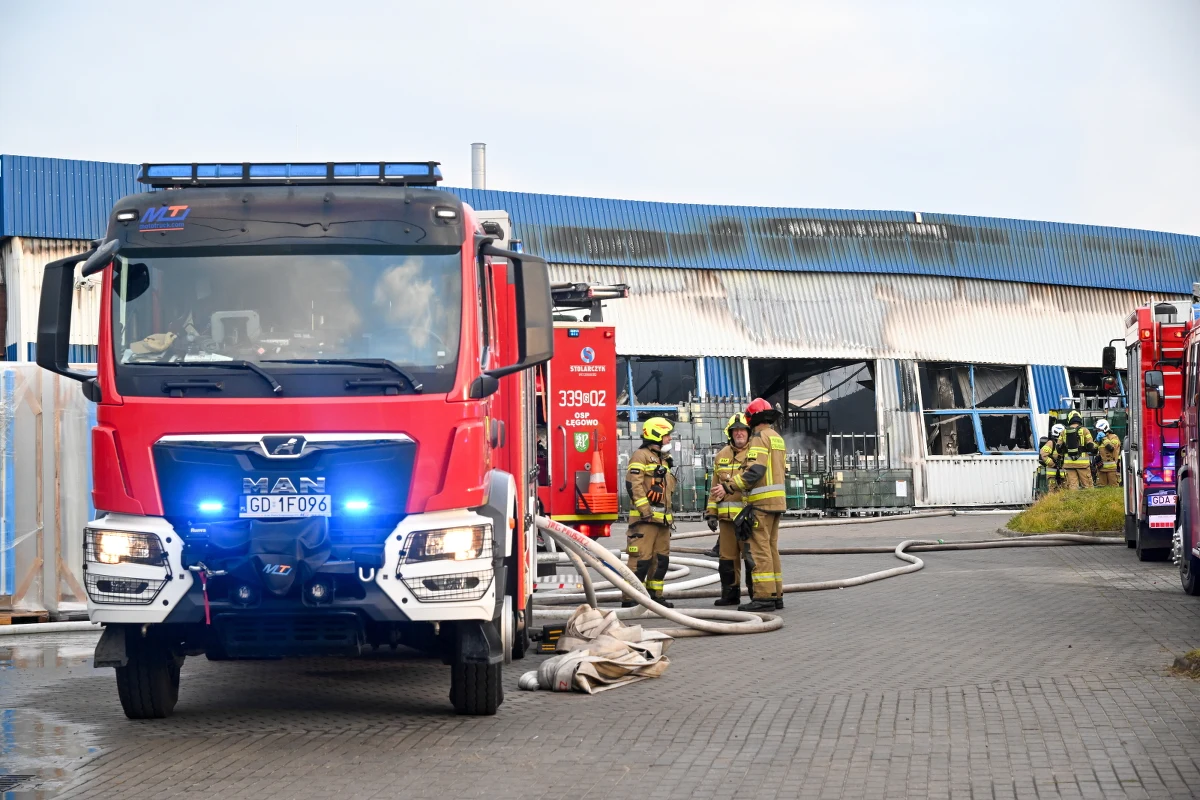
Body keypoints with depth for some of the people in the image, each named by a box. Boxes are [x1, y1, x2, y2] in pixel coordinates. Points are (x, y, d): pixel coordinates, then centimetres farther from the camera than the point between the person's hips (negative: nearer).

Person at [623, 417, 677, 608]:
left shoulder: (663, 460, 23)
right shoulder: (641, 456, -7)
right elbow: (634, 484, -17)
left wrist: (668, 515, 20)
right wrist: (645, 511, -21)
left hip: (662, 520, 9)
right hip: (645, 519, -9)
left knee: (661, 559, 10)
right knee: (641, 558, -12)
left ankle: (655, 595, 17)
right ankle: (630, 598, -12)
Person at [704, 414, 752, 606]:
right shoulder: (722, 455, 16)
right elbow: (715, 486, 19)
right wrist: (711, 512, 13)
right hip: (726, 516, 6)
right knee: (727, 556, 8)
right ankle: (730, 594, 16)